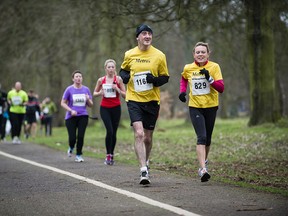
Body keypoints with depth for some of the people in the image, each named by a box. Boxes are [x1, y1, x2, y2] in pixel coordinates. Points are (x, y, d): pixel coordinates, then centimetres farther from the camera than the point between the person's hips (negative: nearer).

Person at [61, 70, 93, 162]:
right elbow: (63, 103, 1)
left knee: (80, 136, -9)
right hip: (71, 117, -2)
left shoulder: (86, 89, 6)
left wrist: (88, 100, -11)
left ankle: (78, 155, 8)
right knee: (72, 138, -7)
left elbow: (90, 105, 11)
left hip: (83, 116, 2)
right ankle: (71, 147, 28)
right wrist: (71, 110, -13)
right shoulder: (69, 89, -1)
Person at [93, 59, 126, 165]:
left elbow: (125, 95, 0)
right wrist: (100, 93, -8)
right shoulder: (101, 80, 2)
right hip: (104, 108, 0)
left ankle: (112, 155, 19)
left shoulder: (118, 79, -1)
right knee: (109, 131, -16)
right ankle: (108, 155, -7)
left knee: (114, 133, 4)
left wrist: (118, 90, -18)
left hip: (116, 108, 1)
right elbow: (94, 93, 14)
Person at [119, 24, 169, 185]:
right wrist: (124, 76, -5)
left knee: (147, 138, 10)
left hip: (152, 101, 1)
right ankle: (144, 171, -16)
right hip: (134, 100, -1)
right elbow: (124, 69, 18)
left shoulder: (159, 55, -2)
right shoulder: (129, 54, 1)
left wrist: (155, 80, -17)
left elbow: (165, 77, 5)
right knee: (139, 134, -17)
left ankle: (146, 162, 38)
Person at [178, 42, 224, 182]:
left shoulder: (214, 67, -6)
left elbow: (221, 88, -12)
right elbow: (183, 79, 23)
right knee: (201, 137, -17)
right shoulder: (188, 68, -1)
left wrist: (209, 78, -25)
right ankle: (203, 170, -24)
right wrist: (182, 91, 7)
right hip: (195, 107, -1)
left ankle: (204, 161, 39)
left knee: (207, 138, 13)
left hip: (211, 106, 1)